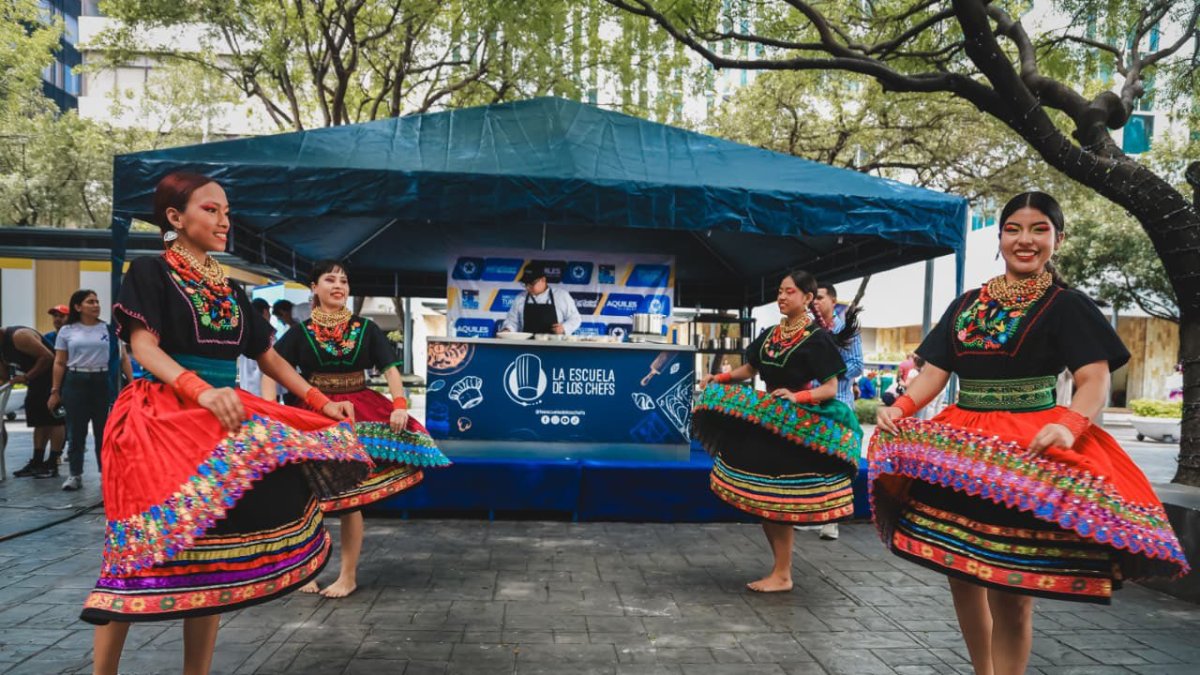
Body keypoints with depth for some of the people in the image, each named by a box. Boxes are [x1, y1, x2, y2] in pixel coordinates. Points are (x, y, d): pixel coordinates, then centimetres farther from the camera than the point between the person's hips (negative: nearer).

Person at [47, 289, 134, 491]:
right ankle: (75, 475, 13)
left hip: (102, 382, 0)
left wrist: (133, 383, -5)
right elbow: (59, 363, 7)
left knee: (104, 430, 4)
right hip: (75, 382, 0)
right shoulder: (66, 331, 5)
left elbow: (123, 358, 3)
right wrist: (55, 391, 3)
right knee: (76, 430, 5)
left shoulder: (108, 328, 3)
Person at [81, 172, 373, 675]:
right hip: (158, 421, -5)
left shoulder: (230, 290, 17)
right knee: (140, 551, -7)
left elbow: (268, 356, 19)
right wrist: (201, 390, -30)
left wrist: (319, 402, 10)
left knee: (211, 551, 3)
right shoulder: (149, 272, 0)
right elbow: (144, 347, -13)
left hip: (221, 424, 5)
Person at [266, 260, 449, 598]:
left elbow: (390, 368, 1)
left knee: (351, 496, -1)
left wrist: (400, 405, -15)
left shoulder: (366, 328, 5)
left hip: (358, 414, 0)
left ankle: (348, 575, 10)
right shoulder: (300, 332, 4)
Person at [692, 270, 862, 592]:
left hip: (796, 427, -7)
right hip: (766, 420, 7)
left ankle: (782, 576, 10)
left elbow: (830, 389, -12)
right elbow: (749, 369, 18)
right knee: (761, 501, 9)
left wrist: (797, 397, -27)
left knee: (778, 502, -4)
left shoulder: (818, 338, -9)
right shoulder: (770, 335, 10)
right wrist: (718, 379, 2)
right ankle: (781, 569, 23)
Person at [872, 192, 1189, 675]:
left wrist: (1069, 425, -30)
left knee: (1012, 590, -3)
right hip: (960, 452, 5)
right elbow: (935, 371, 10)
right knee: (960, 574, 13)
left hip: (1030, 453, -5)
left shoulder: (1067, 305, 1)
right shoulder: (966, 304, 14)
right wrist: (900, 408, -9)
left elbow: (1095, 380, -10)